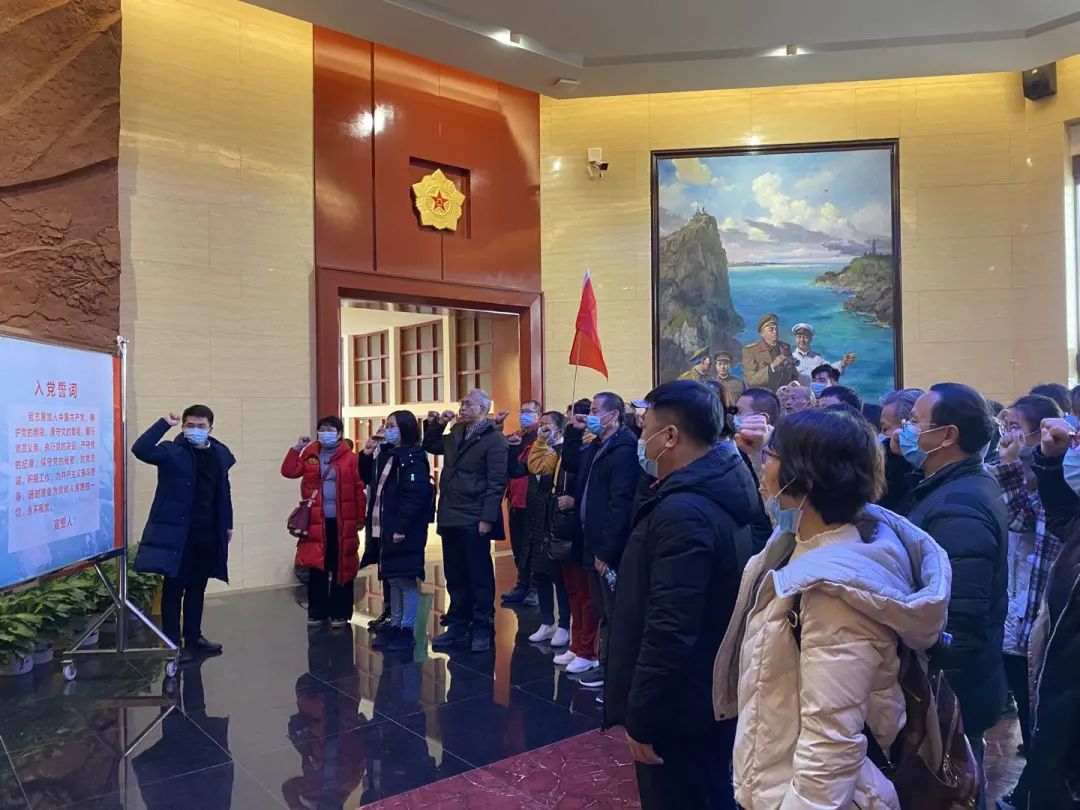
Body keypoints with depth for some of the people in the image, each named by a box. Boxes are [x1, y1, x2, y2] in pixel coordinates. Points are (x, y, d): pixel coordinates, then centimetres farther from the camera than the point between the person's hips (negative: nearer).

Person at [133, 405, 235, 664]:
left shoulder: (220, 454, 7)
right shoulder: (172, 452, -7)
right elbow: (140, 450, -26)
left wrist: (227, 524, 15)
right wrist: (164, 423, -26)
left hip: (208, 534, 5)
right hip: (176, 531, -4)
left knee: (197, 588, 16)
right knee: (174, 589, 4)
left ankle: (194, 637, 30)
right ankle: (173, 643, 15)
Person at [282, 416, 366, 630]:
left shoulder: (350, 458, -3)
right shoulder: (309, 455, 9)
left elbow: (359, 490, -3)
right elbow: (289, 471, 0)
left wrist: (360, 518, -4)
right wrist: (296, 449, -8)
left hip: (342, 522, -3)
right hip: (316, 521, 3)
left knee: (342, 567, 5)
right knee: (316, 568, 8)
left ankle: (340, 613, 16)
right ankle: (317, 612, 19)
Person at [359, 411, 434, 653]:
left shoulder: (413, 458, -13)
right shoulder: (385, 454, 13)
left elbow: (414, 496, -20)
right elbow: (369, 480, 23)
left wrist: (401, 527, -24)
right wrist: (366, 455, 8)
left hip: (404, 529, -9)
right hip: (385, 528, 9)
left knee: (406, 580, 0)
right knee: (392, 579, 15)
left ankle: (408, 630, 9)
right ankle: (395, 625, 25)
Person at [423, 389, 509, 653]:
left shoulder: (494, 439, -9)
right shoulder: (455, 434, 13)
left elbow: (496, 483, -14)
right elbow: (430, 446, 30)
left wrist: (487, 519, -19)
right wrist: (435, 424, 12)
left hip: (474, 520, -7)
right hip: (451, 518, 7)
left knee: (479, 577, 4)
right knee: (455, 577, 13)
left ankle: (482, 629, 14)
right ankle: (458, 626, 24)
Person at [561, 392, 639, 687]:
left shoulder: (623, 449, -18)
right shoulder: (596, 447, 12)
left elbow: (620, 504, -23)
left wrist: (606, 550, -23)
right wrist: (574, 431, 10)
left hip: (611, 547, -9)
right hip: (595, 542, 9)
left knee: (612, 610, 3)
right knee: (602, 609, 18)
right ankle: (604, 660, 29)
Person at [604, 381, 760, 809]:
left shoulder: (683, 511, -27)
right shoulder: (718, 497, 4)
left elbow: (669, 630, -29)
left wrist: (641, 717, -22)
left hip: (679, 708, -9)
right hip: (712, 697, 9)